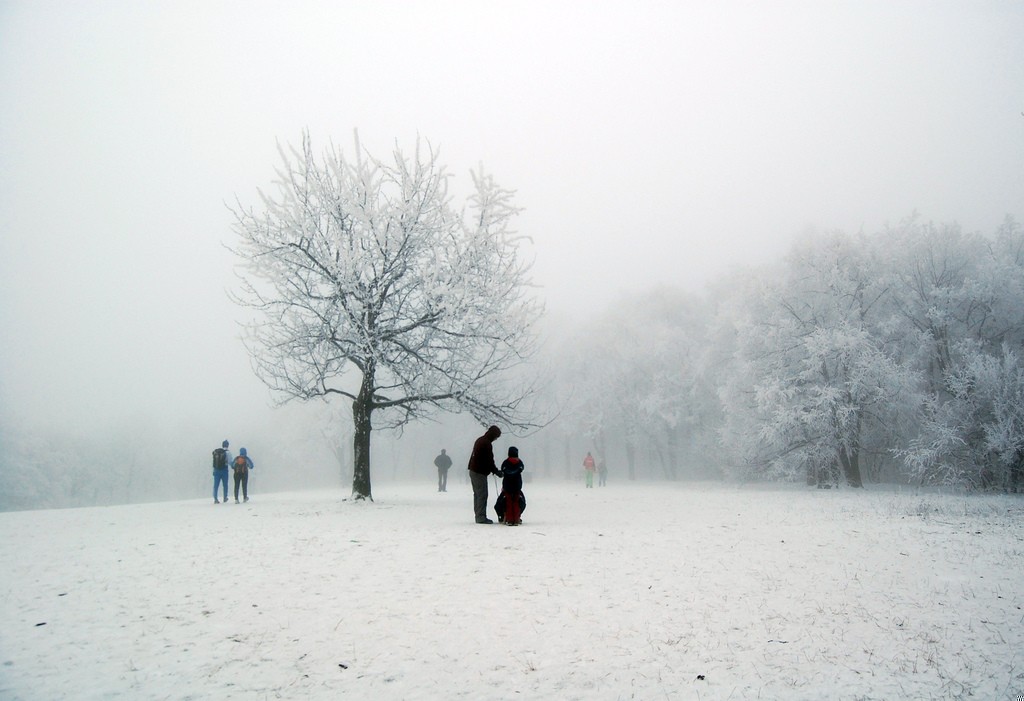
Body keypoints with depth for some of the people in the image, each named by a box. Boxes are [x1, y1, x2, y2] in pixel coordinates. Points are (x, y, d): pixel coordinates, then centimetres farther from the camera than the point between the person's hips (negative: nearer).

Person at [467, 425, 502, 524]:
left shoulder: (480, 440, 15)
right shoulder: (487, 443, -17)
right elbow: (489, 460, -17)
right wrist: (496, 471, -6)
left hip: (473, 470, 10)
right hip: (480, 472, -10)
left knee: (477, 494, 14)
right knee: (482, 494, -7)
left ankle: (478, 516, 18)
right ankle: (481, 517, -7)